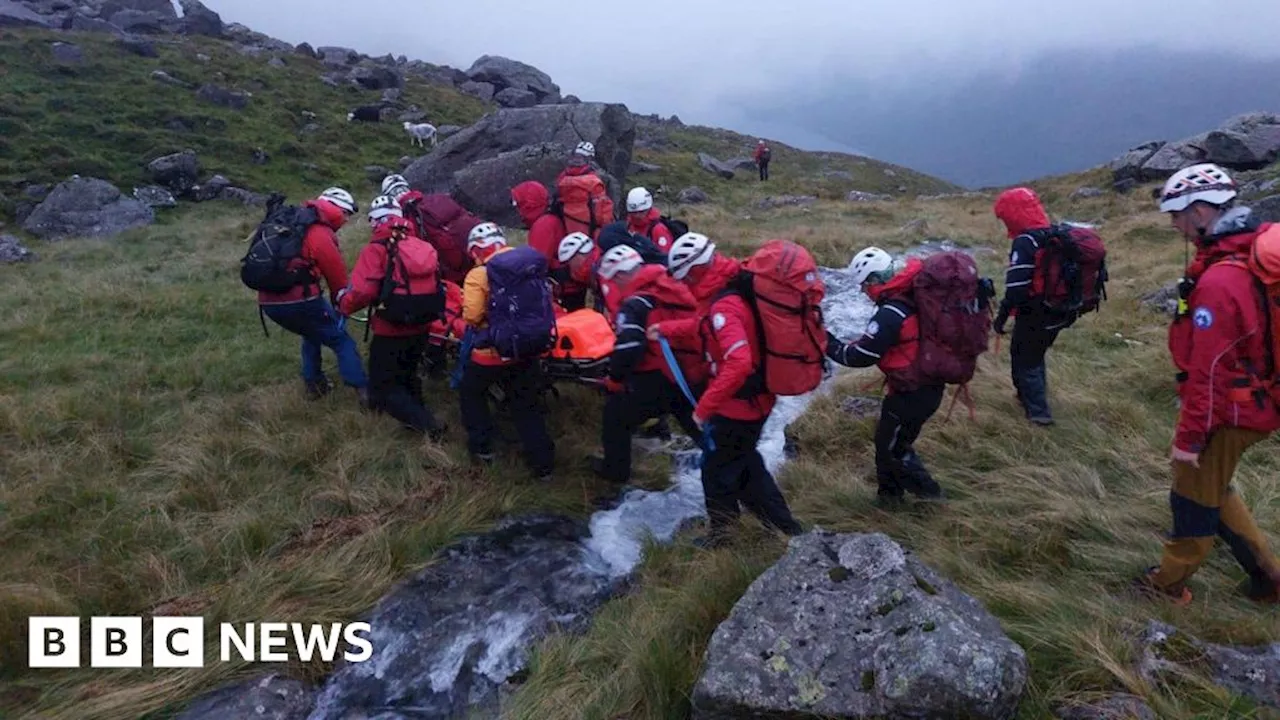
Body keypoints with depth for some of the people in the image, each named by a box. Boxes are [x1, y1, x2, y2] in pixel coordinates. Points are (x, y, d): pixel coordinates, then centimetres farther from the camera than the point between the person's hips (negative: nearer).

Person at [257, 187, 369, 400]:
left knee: (312, 333, 31)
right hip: (298, 301, -8)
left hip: (268, 302, 8)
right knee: (342, 340, 3)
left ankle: (314, 383, 30)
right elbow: (337, 274, -3)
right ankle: (364, 390, -4)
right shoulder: (321, 234, -8)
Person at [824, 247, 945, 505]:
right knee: (887, 437, 20)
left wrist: (829, 344, -8)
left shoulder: (891, 314, -26)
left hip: (912, 392, -9)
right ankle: (889, 492, 32)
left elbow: (861, 356, -21)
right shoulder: (914, 297, 1)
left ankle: (927, 491, 22)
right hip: (930, 384, 9)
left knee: (892, 445, 10)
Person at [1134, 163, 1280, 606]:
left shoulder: (1218, 282, -28)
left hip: (1228, 414, -9)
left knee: (1195, 499, 10)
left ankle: (1170, 583, 29)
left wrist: (1189, 437, -17)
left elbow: (1209, 371, -25)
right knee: (1212, 490, 25)